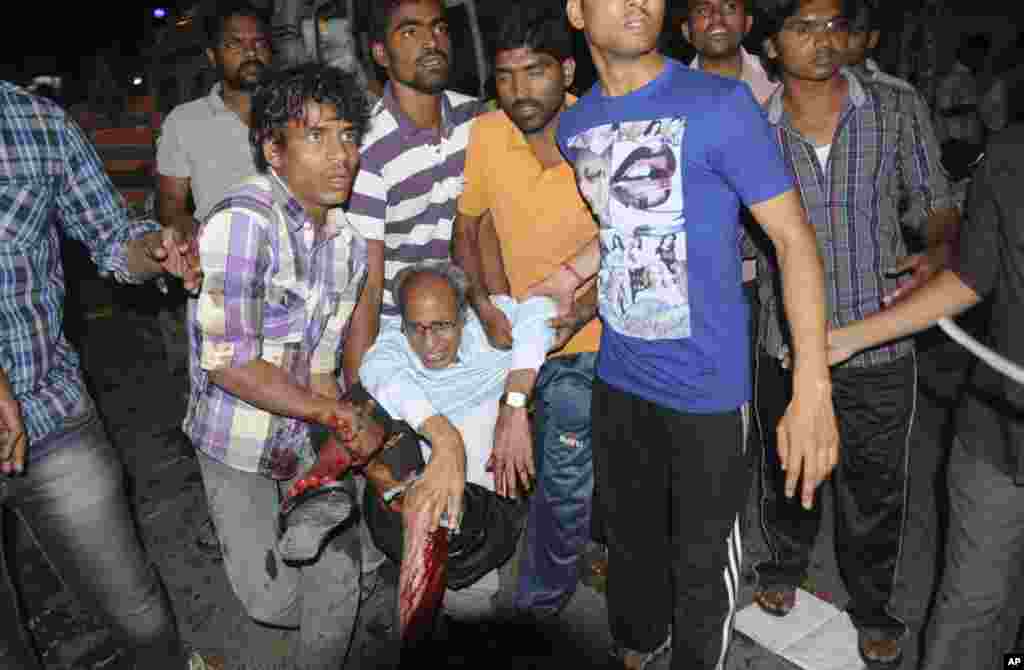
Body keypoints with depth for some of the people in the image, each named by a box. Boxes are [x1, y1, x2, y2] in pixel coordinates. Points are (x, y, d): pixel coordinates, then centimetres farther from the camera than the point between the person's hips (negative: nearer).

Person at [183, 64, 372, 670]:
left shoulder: (350, 238, -4)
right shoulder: (242, 221, -25)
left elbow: (322, 358, 1)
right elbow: (230, 365, -26)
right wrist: (339, 413, -19)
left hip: (310, 430, 5)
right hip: (238, 438, -5)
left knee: (339, 573, 5)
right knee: (271, 599, 2)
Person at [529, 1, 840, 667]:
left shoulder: (721, 104, -14)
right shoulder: (574, 126, 3)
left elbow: (794, 237, -14)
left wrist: (813, 390, -20)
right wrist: (571, 274, 6)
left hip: (708, 384, -5)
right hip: (618, 377, 5)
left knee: (702, 556, 11)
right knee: (630, 533, 23)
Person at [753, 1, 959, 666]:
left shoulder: (900, 110, -1)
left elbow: (937, 205, 5)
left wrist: (938, 252, -16)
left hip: (879, 347, 0)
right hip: (786, 348, 1)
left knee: (874, 492, 15)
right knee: (786, 475, 22)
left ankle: (872, 605, 42)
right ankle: (787, 562, 51)